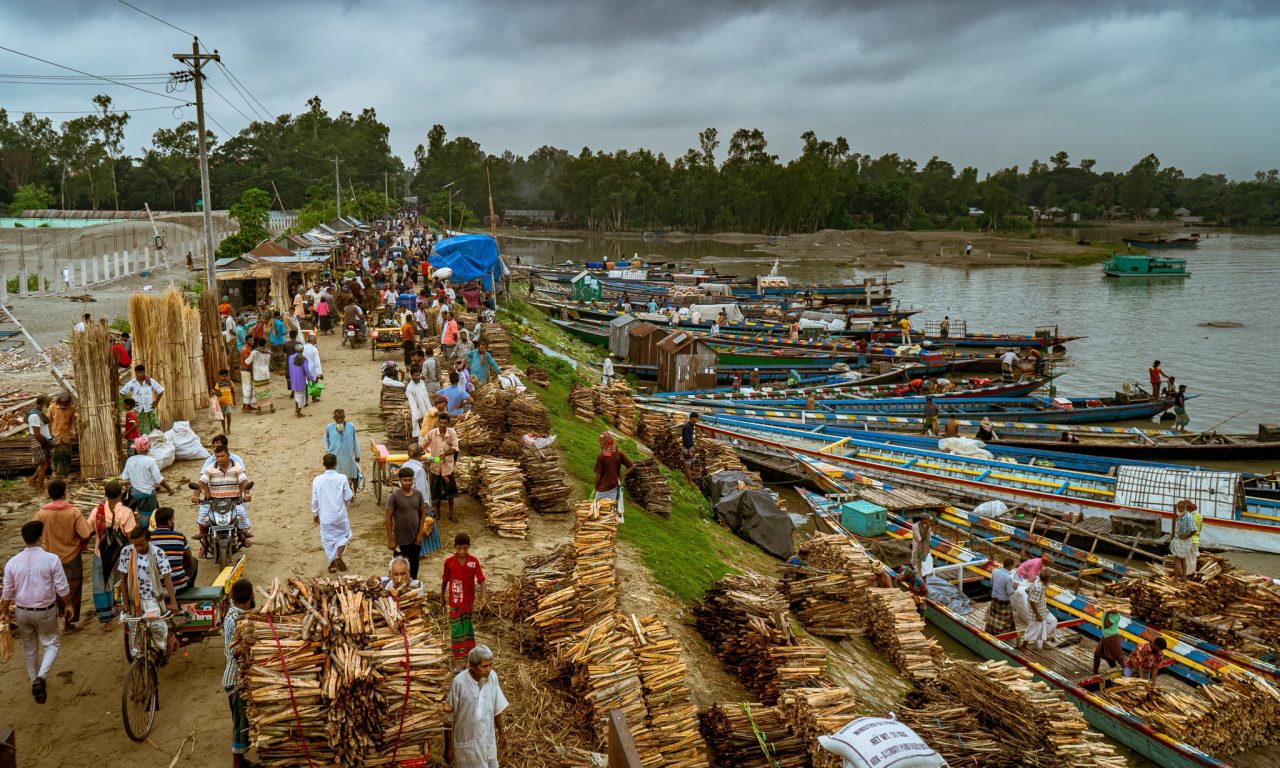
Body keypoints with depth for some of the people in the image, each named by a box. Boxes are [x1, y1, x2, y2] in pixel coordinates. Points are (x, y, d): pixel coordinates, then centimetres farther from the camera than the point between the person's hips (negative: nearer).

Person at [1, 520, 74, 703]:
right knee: (52, 643, 13)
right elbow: (62, 587, -12)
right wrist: (68, 604, 5)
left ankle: (35, 682, 31)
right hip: (45, 611, -3)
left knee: (29, 648, 19)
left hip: (22, 612, 3)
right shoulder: (51, 559, -17)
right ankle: (41, 677, -7)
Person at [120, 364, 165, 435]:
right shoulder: (131, 383, -1)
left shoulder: (151, 381, -2)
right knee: (138, 431, -2)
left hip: (149, 410, 0)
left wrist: (156, 402, 2)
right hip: (137, 410, 0)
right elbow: (122, 392, 7)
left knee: (152, 430, 2)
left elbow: (161, 391, 6)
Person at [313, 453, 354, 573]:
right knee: (343, 534, 20)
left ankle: (333, 564, 23)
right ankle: (339, 557, 0)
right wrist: (352, 496, 15)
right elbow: (348, 497, -8)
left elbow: (315, 500, -3)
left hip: (325, 516, 1)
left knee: (328, 538, 16)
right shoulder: (342, 478, -14)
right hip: (340, 514, -1)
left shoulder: (317, 480, -10)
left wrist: (315, 514, 11)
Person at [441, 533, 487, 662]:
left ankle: (469, 651, 32)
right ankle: (459, 655, 11)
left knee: (467, 627, 15)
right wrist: (442, 596, 13)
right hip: (454, 601, 0)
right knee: (456, 628, 2)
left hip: (469, 600, 0)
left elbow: (481, 580, -12)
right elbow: (445, 580, 3)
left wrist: (482, 597, -25)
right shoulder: (449, 561, -10)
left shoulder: (474, 561, -12)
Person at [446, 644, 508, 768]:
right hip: (466, 741, -4)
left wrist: (501, 732, 14)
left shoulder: (492, 676, -12)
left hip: (488, 739, 4)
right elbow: (448, 717, -14)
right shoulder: (458, 683, -25)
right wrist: (448, 747, -8)